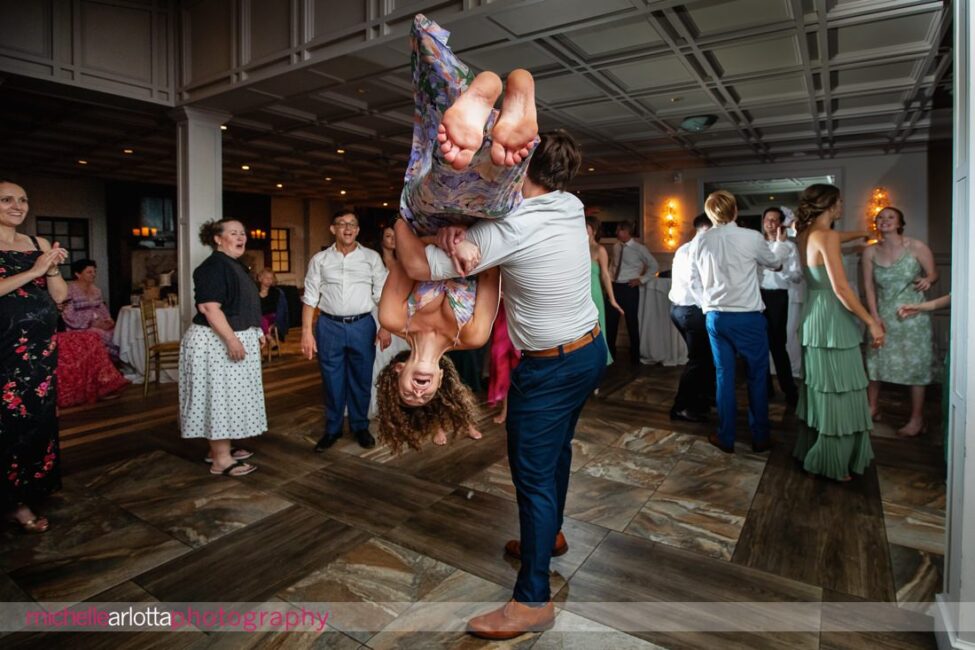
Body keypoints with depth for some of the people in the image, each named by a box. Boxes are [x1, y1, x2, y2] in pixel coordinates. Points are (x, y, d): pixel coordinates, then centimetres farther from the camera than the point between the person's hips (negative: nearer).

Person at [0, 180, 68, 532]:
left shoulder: (39, 244, 11)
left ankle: (29, 493, 20)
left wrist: (52, 269, -8)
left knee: (39, 420, 8)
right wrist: (34, 271, -20)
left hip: (41, 348, 5)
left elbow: (60, 296, 8)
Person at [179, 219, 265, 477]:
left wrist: (255, 332, 22)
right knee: (220, 397, -5)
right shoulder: (213, 266, -17)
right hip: (217, 342, -10)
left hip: (235, 339, 10)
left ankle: (220, 449, 27)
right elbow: (209, 307, -25)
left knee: (229, 397, 15)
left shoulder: (236, 266, 14)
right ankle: (221, 460, 3)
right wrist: (231, 339, -30)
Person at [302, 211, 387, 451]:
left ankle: (360, 427, 26)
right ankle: (332, 429, 25)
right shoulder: (320, 259, 4)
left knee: (361, 380, 9)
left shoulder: (371, 257, 3)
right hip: (329, 326, 0)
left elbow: (382, 294, 2)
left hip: (362, 326, 0)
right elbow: (310, 298, 3)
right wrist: (306, 332, -3)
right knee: (332, 382, 9)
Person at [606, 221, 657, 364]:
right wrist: (609, 279, 7)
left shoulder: (639, 248, -7)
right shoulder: (617, 247, 9)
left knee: (632, 323, 6)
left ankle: (635, 357, 20)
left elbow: (654, 266, 0)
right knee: (610, 321, 6)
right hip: (614, 287, 5)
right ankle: (610, 354, 20)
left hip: (629, 288, -5)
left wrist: (641, 280, -5)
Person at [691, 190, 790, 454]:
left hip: (715, 316, 3)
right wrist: (781, 242, 30)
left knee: (724, 376, 11)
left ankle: (726, 438, 18)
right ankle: (760, 437, 21)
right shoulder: (751, 237, -8)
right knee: (757, 376, 11)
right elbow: (775, 261, 11)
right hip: (747, 316, -3)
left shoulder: (700, 241, -1)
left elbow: (694, 277, 9)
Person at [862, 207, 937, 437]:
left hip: (912, 315, -3)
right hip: (883, 315, 3)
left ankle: (917, 420, 14)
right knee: (874, 361, 8)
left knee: (914, 365, 1)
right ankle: (873, 409, 26)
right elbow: (868, 285, 1)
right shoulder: (870, 252, -1)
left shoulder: (916, 247, -8)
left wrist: (927, 280, -23)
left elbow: (933, 273, 1)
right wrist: (875, 316, -5)